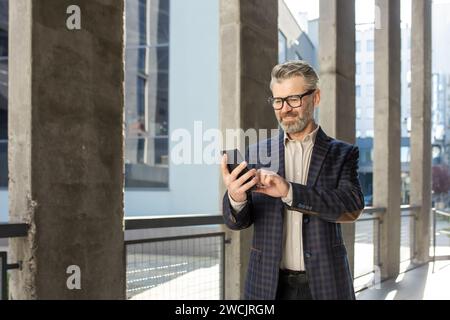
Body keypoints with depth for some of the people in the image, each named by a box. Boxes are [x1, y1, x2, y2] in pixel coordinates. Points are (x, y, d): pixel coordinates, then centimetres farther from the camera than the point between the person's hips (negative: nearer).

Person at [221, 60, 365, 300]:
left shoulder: (342, 154, -1)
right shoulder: (257, 153, 2)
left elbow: (352, 206, -16)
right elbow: (238, 221, -1)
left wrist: (289, 191, -27)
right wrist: (236, 198, -24)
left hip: (324, 285, -1)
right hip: (269, 285, 1)